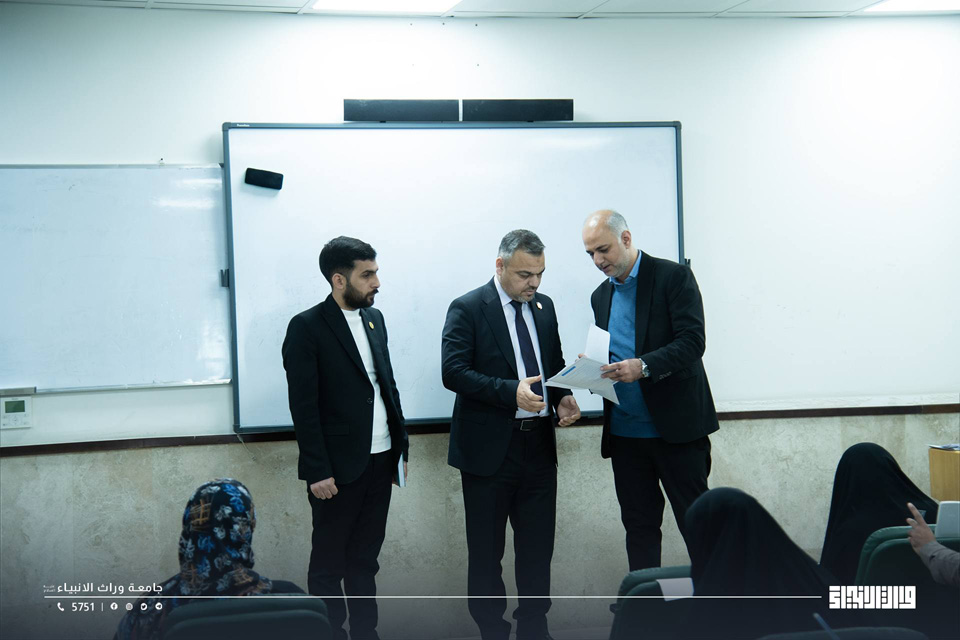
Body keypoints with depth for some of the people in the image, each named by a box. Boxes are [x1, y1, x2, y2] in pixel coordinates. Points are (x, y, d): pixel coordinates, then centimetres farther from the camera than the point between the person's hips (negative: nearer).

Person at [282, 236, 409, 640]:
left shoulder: (374, 318, 10)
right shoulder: (306, 328, -11)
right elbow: (303, 406, -13)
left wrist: (401, 443, 11)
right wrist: (318, 471, -16)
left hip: (380, 459, 6)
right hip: (337, 469, -6)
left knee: (365, 560, 14)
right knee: (328, 565, 7)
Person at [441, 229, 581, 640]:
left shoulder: (544, 306, 10)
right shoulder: (467, 309, -9)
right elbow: (453, 372, -17)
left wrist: (562, 398, -2)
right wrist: (511, 392, -27)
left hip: (539, 444, 5)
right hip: (489, 447, -5)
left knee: (538, 545, 11)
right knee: (486, 551, 5)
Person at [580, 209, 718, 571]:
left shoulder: (673, 277, -5)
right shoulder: (601, 296, 15)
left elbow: (692, 342, -14)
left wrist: (643, 366, -28)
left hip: (675, 426, -6)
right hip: (625, 430, 6)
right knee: (639, 525, 9)